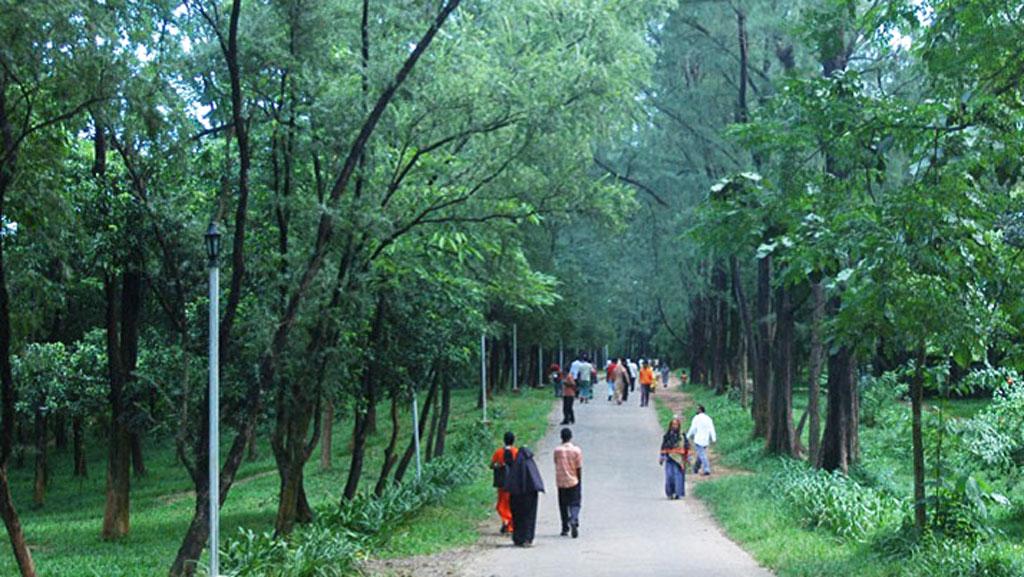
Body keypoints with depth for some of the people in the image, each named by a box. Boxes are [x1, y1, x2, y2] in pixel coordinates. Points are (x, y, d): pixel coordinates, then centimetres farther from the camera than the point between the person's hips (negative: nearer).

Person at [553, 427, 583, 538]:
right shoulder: (576, 450, -8)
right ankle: (574, 521, -22)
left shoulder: (557, 450, -5)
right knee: (575, 504, 5)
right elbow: (579, 468, -4)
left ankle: (565, 528, 15)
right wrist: (580, 481, 6)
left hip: (561, 482, 1)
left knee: (563, 505, 13)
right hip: (573, 481, -1)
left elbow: (556, 464, 4)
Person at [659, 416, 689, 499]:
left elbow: (687, 446, 6)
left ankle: (678, 493, -4)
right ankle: (670, 493, 7)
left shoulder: (682, 435, 3)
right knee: (669, 475, -5)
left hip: (679, 459, -1)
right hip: (669, 458, 1)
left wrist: (687, 458, 3)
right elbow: (663, 447, 10)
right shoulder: (667, 435, 6)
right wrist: (662, 457, 7)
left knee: (678, 475, -8)